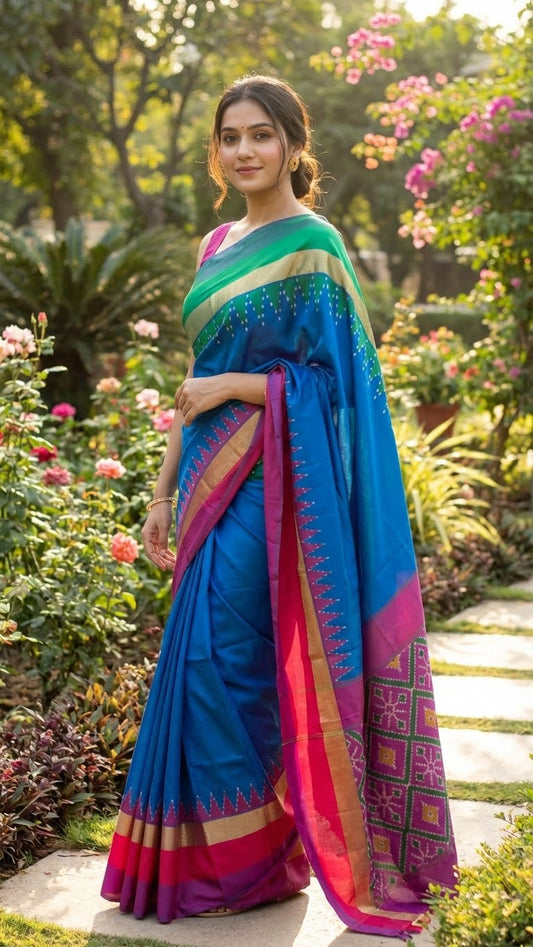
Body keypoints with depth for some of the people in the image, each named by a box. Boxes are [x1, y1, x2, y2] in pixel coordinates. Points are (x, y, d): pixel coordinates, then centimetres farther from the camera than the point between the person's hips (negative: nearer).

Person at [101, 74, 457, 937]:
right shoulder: (218, 247, 15)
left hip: (268, 483, -8)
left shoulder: (312, 246, -8)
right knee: (207, 664, 11)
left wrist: (232, 386, -12)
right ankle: (211, 857, 24)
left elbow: (330, 380, -11)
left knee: (218, 661, -7)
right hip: (213, 478, 8)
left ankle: (246, 859, 10)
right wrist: (165, 491, 14)